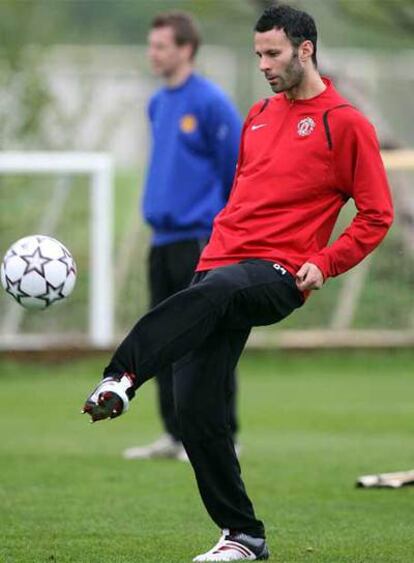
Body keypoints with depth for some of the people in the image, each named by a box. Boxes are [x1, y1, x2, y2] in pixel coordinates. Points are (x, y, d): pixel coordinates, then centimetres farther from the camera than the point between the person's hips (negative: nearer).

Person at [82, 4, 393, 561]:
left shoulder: (345, 124, 1)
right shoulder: (258, 116, 21)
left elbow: (377, 215, 0)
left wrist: (323, 263, -11)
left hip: (278, 276, -7)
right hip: (224, 261, 7)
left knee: (210, 294, -41)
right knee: (194, 405, -2)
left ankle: (121, 378, -57)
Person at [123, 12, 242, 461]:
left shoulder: (210, 103, -11)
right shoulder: (158, 104, 13)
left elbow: (239, 168, -11)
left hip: (200, 239, -8)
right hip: (163, 237, 8)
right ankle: (176, 434, 15)